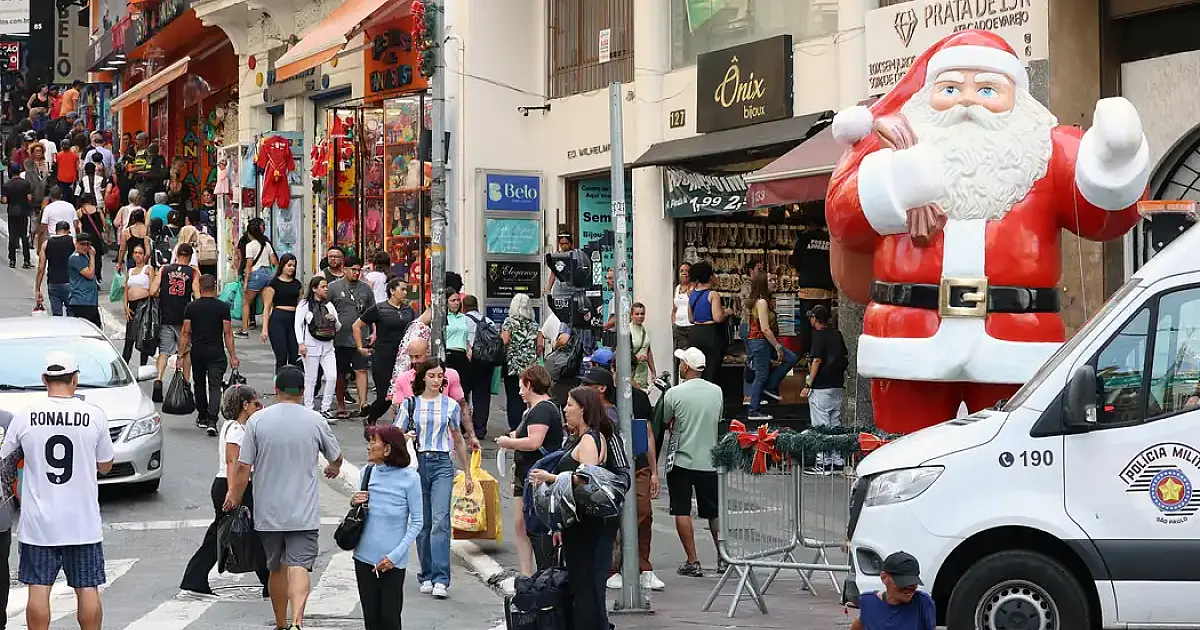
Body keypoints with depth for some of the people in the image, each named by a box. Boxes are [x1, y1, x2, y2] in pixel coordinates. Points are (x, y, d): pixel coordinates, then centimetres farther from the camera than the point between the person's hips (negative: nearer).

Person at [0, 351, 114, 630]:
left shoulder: (25, 416, -5)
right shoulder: (95, 416, -6)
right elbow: (105, 466, 4)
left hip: (39, 521, 0)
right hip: (82, 522, 0)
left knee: (38, 588, 5)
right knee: (87, 589, 7)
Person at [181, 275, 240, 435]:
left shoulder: (191, 308, 1)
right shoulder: (223, 307, -2)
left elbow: (185, 333, 0)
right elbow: (228, 333, -3)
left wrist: (181, 354, 4)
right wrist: (233, 355, 1)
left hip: (197, 351, 2)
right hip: (216, 352, -2)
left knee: (199, 384, 18)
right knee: (215, 386, -4)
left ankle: (202, 417, 27)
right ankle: (211, 420, -19)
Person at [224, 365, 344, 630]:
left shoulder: (258, 420, -4)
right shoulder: (315, 420, -2)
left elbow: (242, 467, -6)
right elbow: (336, 458, 15)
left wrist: (234, 498, 8)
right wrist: (333, 469, 38)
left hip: (268, 511, 1)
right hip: (304, 512, -1)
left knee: (275, 568, 16)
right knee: (299, 566, -9)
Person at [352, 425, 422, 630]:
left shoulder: (409, 478, -9)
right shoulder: (367, 473, 4)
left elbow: (417, 522, -6)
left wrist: (396, 555, -14)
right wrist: (354, 503, -5)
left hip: (393, 561, -4)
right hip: (365, 557, 4)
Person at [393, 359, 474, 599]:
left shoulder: (451, 405, 9)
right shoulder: (410, 404, 7)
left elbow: (458, 441, 18)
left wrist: (467, 474, 20)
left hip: (442, 464, -1)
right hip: (417, 463, 1)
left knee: (440, 521, -13)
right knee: (423, 523, 4)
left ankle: (441, 580, -16)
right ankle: (427, 575, 16)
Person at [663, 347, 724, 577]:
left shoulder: (673, 394, -12)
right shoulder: (717, 392, 1)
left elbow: (664, 424, -1)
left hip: (681, 459, -4)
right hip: (709, 460, 4)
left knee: (682, 512, 2)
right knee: (714, 512, 15)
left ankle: (693, 562, -1)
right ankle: (723, 558, 19)